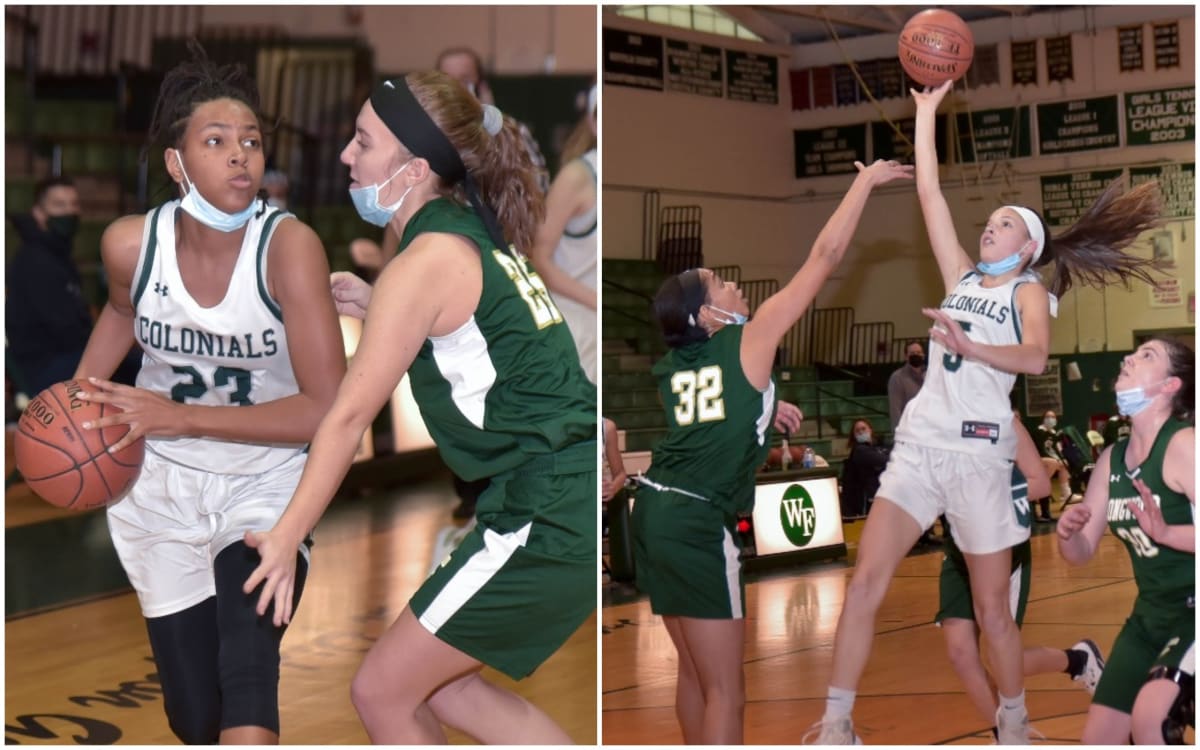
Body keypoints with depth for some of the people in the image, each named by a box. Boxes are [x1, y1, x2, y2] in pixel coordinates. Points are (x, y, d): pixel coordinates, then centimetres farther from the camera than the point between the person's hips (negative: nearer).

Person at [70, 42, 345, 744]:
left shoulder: (289, 245, -22)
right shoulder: (130, 243, -12)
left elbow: (329, 412, -24)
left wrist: (181, 417, -25)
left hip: (265, 486, -3)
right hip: (161, 486, 3)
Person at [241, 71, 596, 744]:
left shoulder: (429, 259, -13)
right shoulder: (476, 236, 13)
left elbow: (350, 416, -13)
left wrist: (286, 537, -10)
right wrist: (377, 308, 16)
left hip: (550, 523, -9)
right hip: (575, 501, 9)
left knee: (383, 693, 3)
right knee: (444, 686, 21)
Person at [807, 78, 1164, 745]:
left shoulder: (1029, 290, 4)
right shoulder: (963, 277, 17)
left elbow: (1035, 357, -17)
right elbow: (929, 193, 14)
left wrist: (969, 346, -33)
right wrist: (927, 108, 13)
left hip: (979, 455, -4)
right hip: (918, 445, 4)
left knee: (992, 607, 3)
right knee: (867, 578, -10)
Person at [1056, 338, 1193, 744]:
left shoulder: (1184, 444, -18)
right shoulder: (1111, 459, 5)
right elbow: (1081, 553, 8)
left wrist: (1165, 533, -42)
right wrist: (1067, 532, -12)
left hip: (1193, 611, -8)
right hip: (1151, 615, 8)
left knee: (1150, 714, -30)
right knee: (1097, 740, 8)